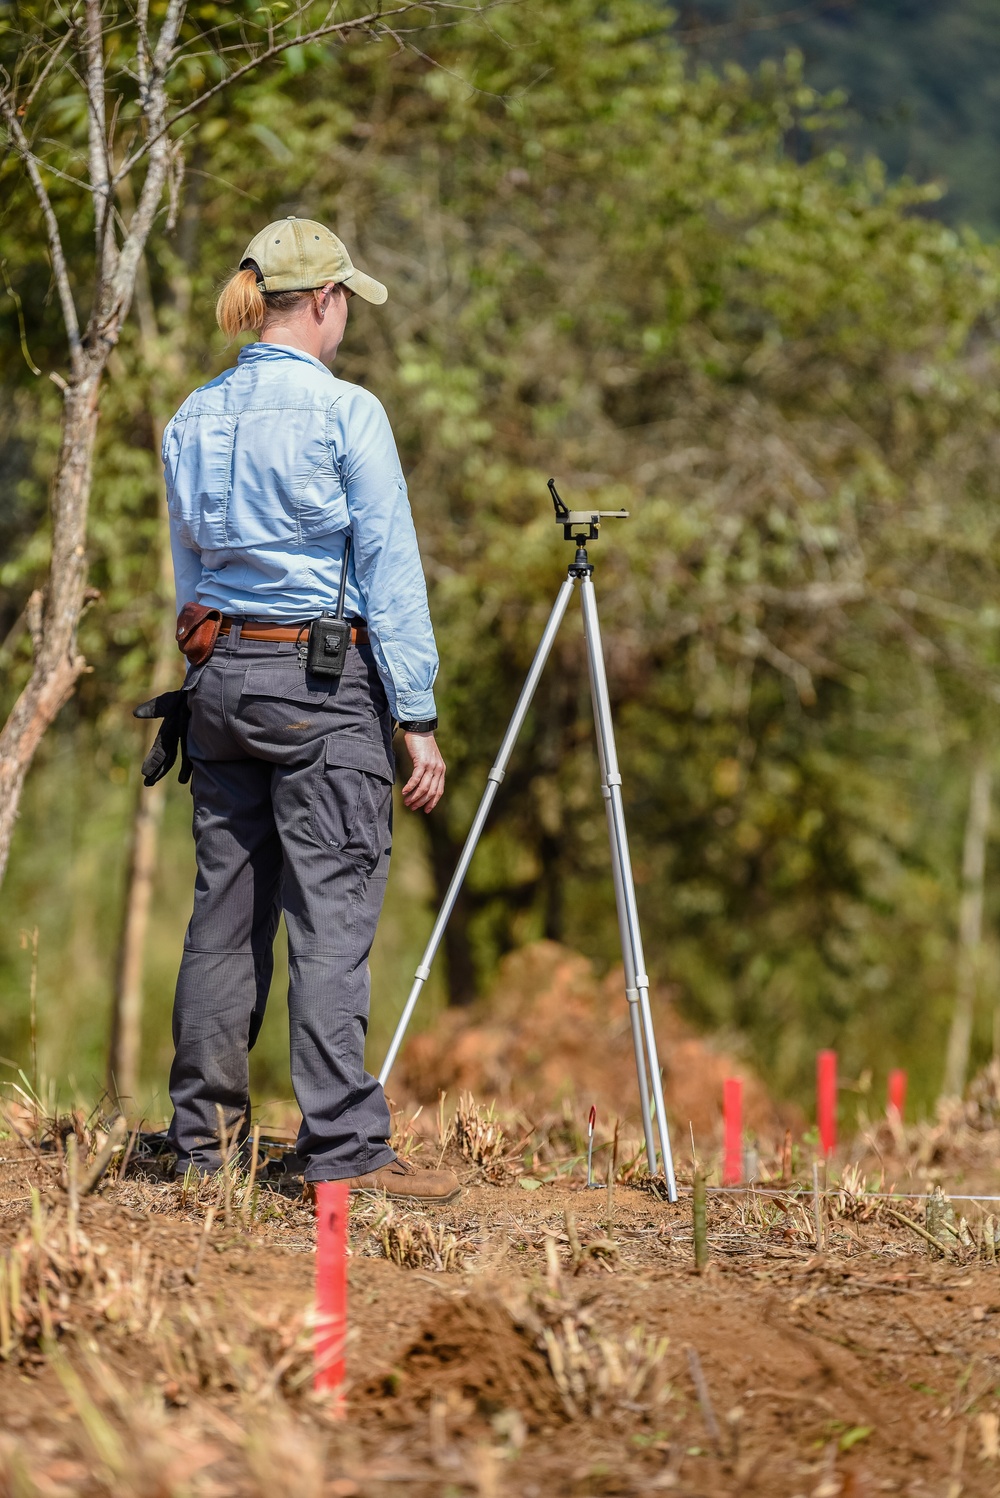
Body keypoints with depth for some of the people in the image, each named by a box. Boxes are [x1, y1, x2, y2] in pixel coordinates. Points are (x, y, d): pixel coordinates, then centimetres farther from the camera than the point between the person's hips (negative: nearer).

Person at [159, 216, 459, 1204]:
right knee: (331, 915, -7)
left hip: (219, 678, 7)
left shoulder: (193, 418, 9)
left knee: (224, 908, 11)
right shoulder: (344, 414, -10)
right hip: (324, 682, -6)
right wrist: (418, 719, -8)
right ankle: (343, 1149, -10)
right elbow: (391, 576, -10)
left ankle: (201, 1136, 15)